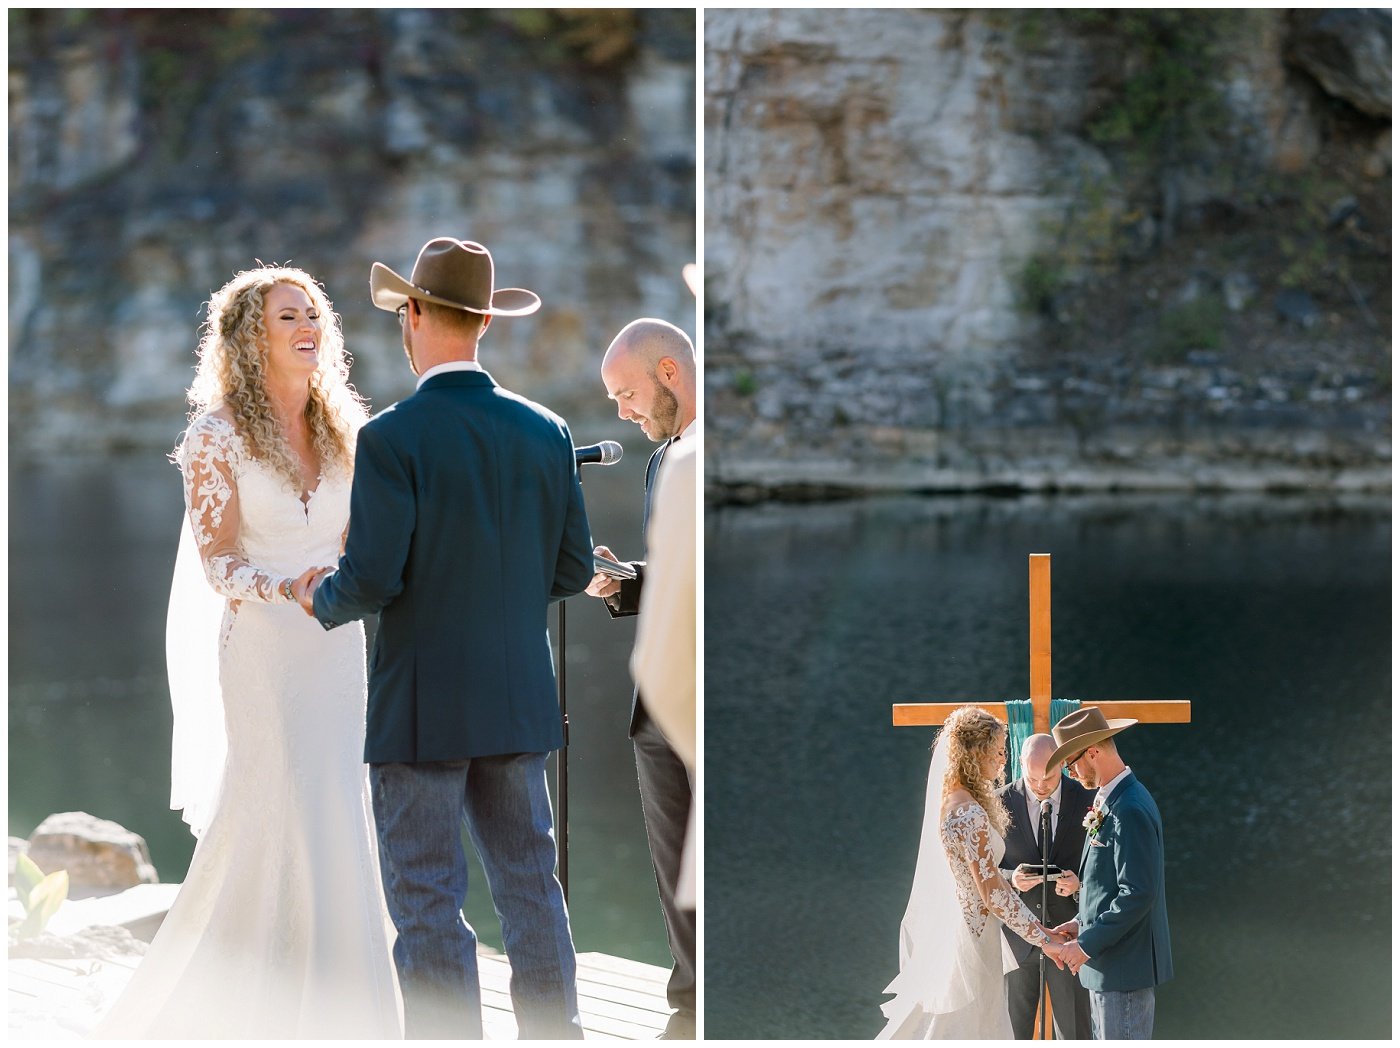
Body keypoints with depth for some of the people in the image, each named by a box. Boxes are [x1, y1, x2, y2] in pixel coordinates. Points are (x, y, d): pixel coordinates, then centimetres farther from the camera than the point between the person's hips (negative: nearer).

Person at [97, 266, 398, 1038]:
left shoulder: (340, 431, 12)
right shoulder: (218, 435, -4)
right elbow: (218, 562, -11)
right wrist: (289, 589, -28)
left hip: (340, 653, 5)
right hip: (264, 653, -5)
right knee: (295, 837, -9)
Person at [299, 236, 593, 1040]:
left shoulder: (392, 438, -14)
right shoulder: (546, 431, 3)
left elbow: (374, 578, -17)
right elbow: (574, 569, 6)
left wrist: (321, 601, 3)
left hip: (421, 707, -5)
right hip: (519, 700, 5)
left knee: (429, 901, 0)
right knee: (530, 883, 13)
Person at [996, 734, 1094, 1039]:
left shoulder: (1087, 801, -3)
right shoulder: (1001, 803, -3)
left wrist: (1080, 882, -18)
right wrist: (1010, 878, -18)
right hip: (1016, 933, 0)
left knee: (1075, 1030, 5)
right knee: (1013, 1029, 8)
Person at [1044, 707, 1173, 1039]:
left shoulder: (1130, 811, -20)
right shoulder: (1110, 802, 12)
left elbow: (1138, 894, -24)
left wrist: (1087, 944, -19)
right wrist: (1082, 923, 11)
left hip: (1125, 964, -10)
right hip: (1109, 961, 10)